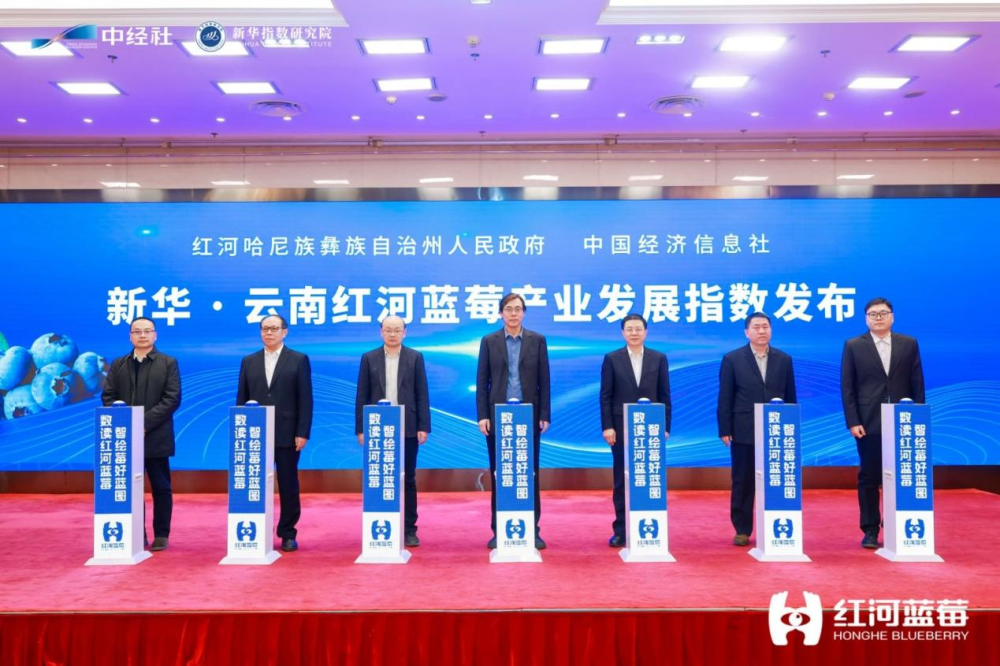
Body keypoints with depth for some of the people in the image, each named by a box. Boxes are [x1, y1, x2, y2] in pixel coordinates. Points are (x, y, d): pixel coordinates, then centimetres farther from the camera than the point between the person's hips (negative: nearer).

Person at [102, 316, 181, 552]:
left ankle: (161, 535, 12)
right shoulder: (118, 365, 12)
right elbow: (108, 397, 6)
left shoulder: (168, 363, 2)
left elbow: (172, 398, -7)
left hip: (156, 437, -3)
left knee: (161, 488, 3)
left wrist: (145, 422, -16)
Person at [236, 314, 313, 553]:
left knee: (288, 486, 5)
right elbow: (241, 399, 9)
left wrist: (302, 433, -10)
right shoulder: (249, 361, 10)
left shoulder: (299, 360, 1)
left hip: (287, 435, -2)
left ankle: (288, 534, 14)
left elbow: (305, 399, -3)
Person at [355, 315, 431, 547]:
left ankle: (409, 530, 11)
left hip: (407, 428, 0)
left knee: (408, 480, 5)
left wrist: (423, 427, -4)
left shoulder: (415, 357, 4)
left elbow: (422, 395, 1)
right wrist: (361, 429, -2)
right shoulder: (369, 358, 5)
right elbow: (362, 396, 4)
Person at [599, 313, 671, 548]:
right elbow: (605, 396, 0)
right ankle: (621, 530, 10)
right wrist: (607, 427, -7)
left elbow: (664, 395, 4)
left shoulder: (659, 358, 5)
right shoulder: (612, 359, 2)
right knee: (621, 480, 4)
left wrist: (665, 427, -1)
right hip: (622, 428, -1)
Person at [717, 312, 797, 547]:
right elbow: (725, 398, -1)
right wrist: (725, 430, -6)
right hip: (744, 432, -2)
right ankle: (742, 530, 13)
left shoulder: (784, 359, 7)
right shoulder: (732, 359, 0)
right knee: (743, 483, 4)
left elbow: (790, 397, 9)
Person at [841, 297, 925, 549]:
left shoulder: (909, 344, 8)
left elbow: (917, 384, 6)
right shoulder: (853, 346, 3)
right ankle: (870, 530, 10)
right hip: (869, 423, -1)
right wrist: (853, 422, -8)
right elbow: (847, 387, -1)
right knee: (869, 478, 3)